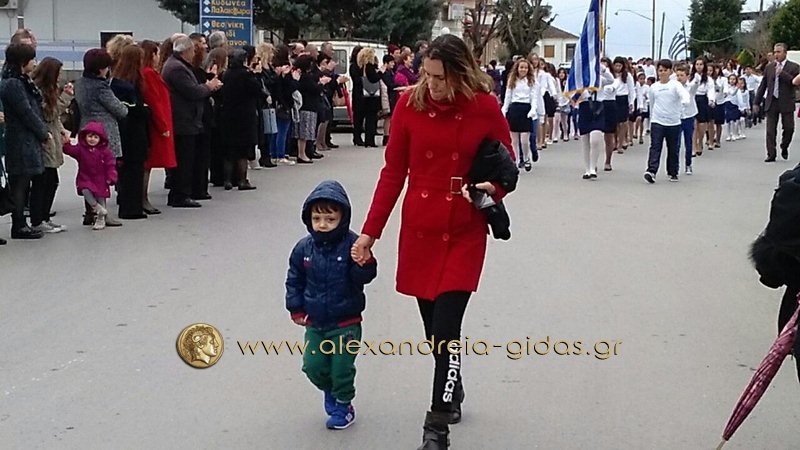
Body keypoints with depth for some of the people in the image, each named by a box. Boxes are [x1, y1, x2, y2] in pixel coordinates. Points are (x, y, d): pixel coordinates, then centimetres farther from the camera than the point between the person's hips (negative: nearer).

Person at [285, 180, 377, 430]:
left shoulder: (352, 245, -15)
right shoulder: (304, 248, -4)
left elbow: (364, 277, -17)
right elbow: (294, 280, 8)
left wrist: (365, 263, -38)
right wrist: (296, 309, 5)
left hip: (346, 322, -4)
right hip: (314, 322, 4)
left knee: (342, 367, 4)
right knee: (313, 366, 6)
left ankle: (343, 406, 28)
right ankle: (330, 390, 37)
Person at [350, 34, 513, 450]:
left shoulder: (485, 108, -8)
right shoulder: (410, 104, -5)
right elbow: (393, 172, 0)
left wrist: (492, 189, -19)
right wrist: (370, 231, -2)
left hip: (464, 235, -2)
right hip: (418, 231, 3)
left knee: (445, 329, -9)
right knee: (434, 326, 12)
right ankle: (452, 393, 38)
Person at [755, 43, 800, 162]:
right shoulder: (769, 67, 10)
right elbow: (763, 85, 13)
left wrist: (782, 73, -19)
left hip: (786, 103, -2)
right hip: (771, 102, 2)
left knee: (789, 128, 2)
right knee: (770, 131, -1)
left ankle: (784, 148, 28)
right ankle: (771, 155, 3)